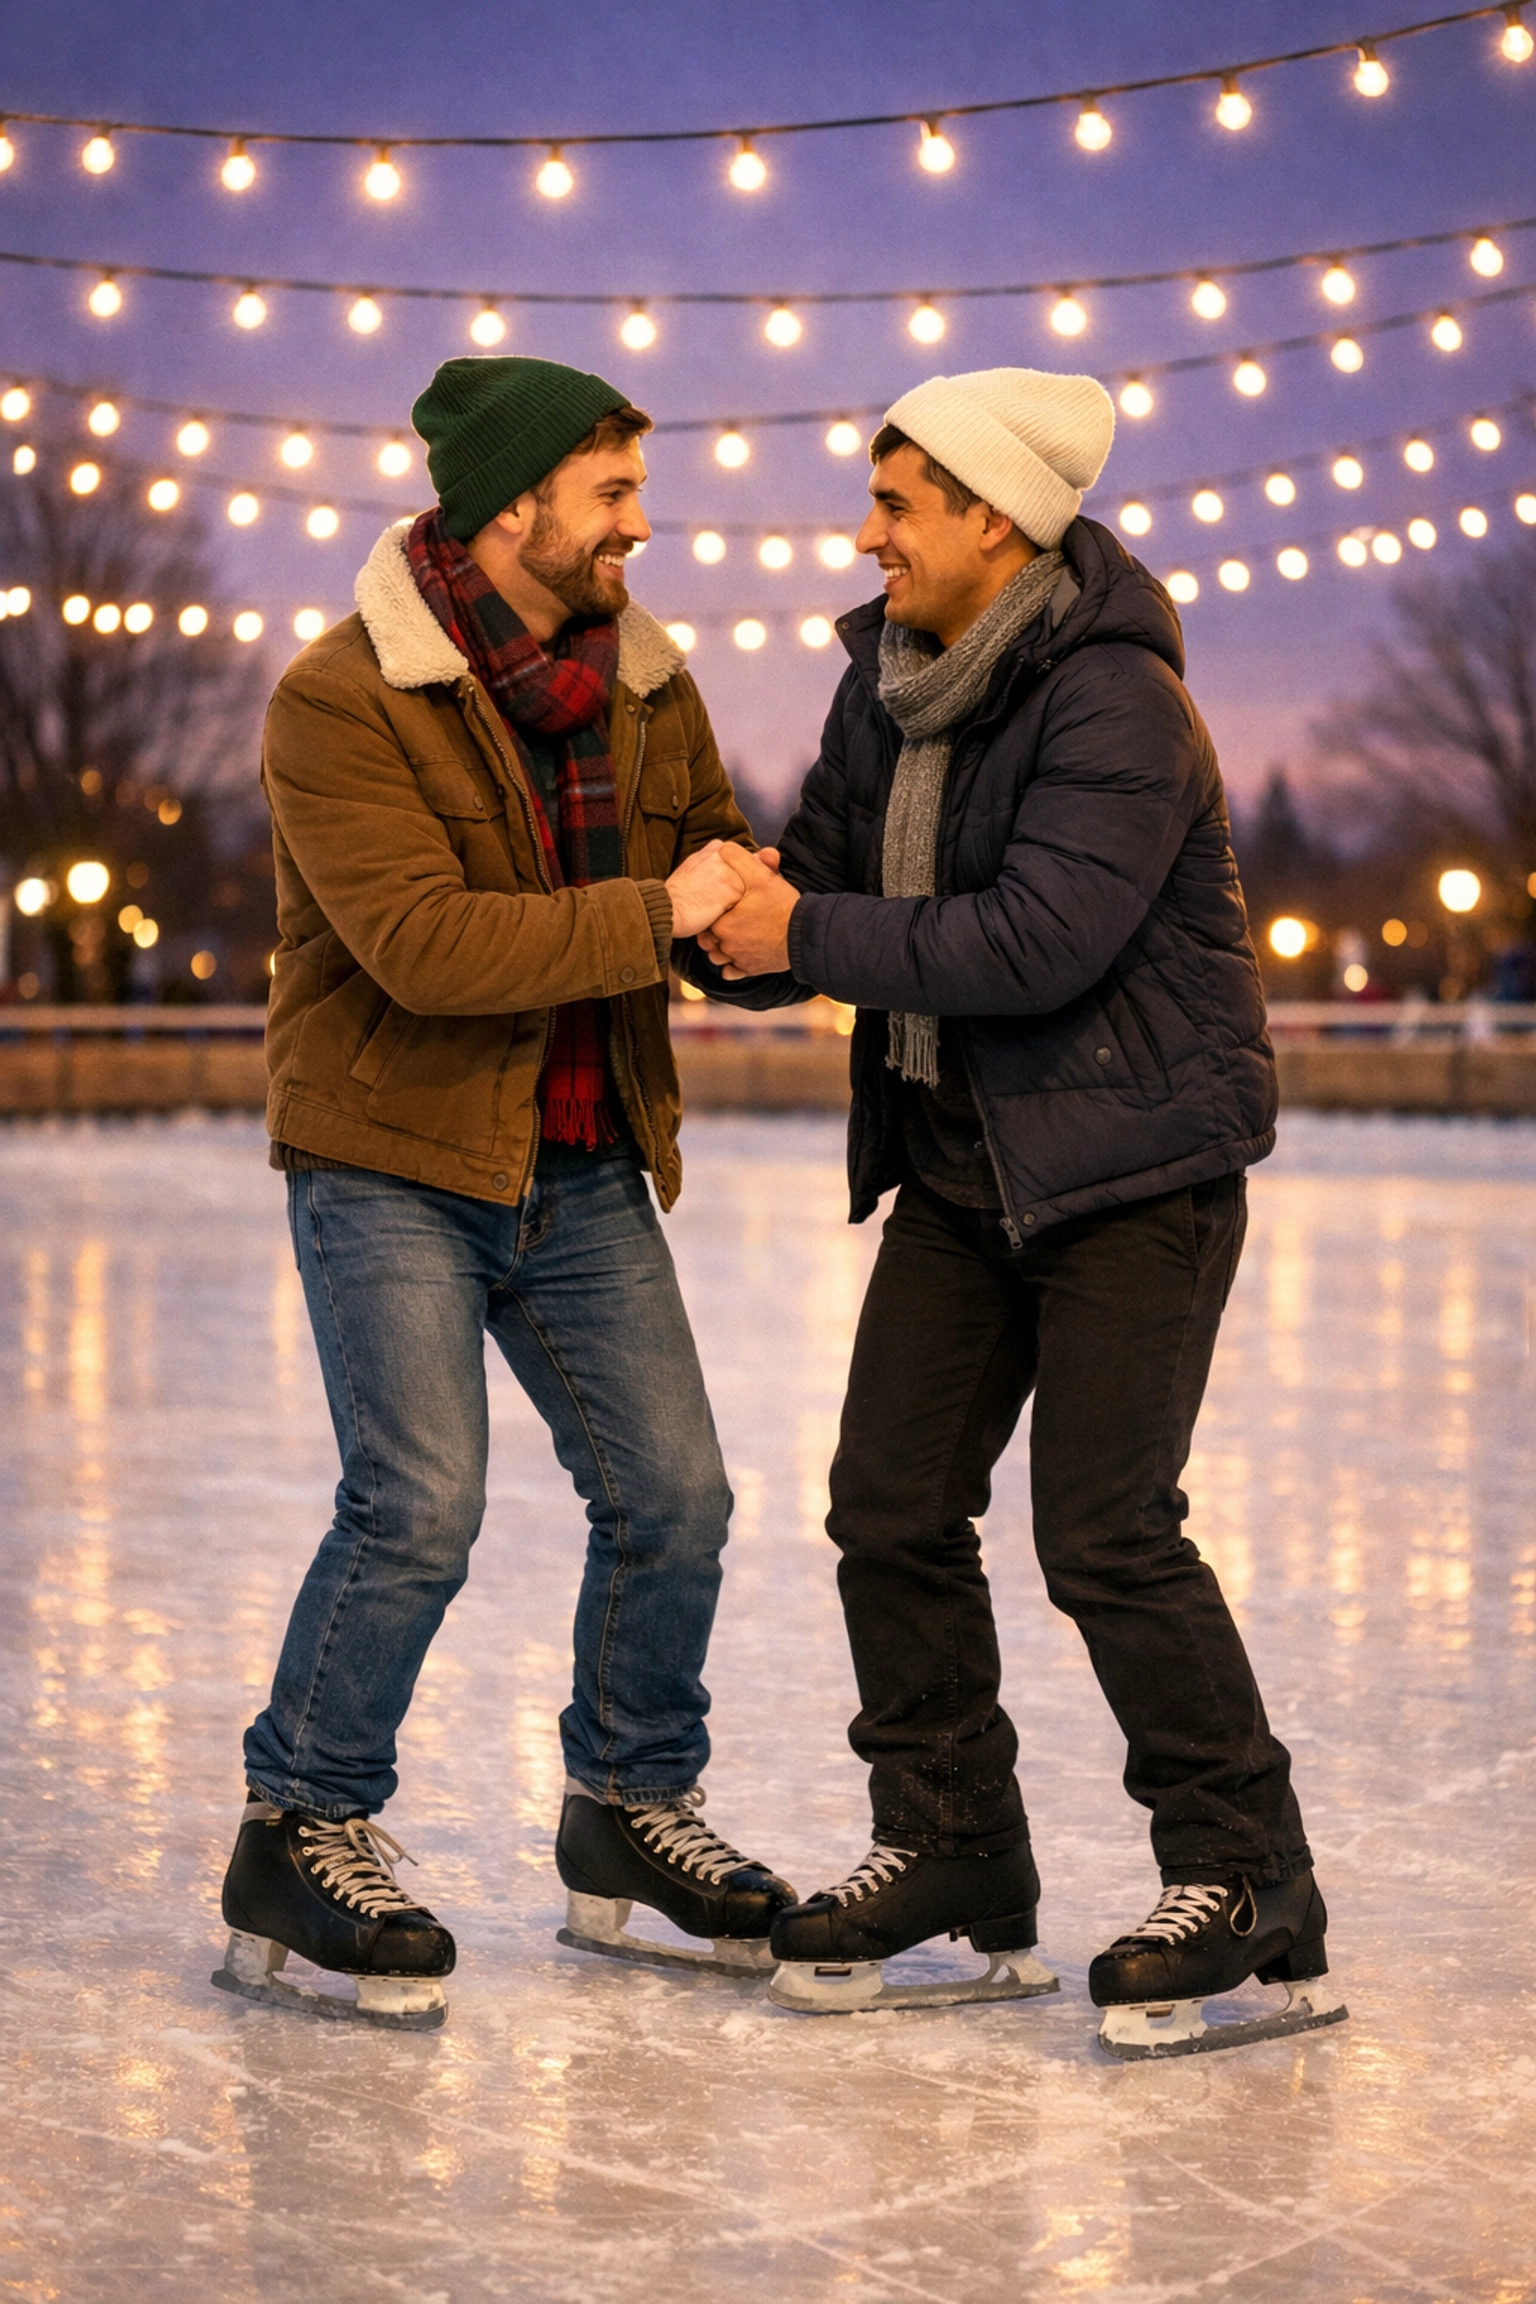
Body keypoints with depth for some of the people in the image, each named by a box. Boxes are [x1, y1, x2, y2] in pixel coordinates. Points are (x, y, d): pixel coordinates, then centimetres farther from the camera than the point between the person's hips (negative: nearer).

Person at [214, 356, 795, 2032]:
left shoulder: (646, 686, 7)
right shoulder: (341, 700, -15)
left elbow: (716, 870, 14)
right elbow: (422, 945, -25)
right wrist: (652, 916, -27)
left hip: (581, 1171, 7)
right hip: (392, 1157, -6)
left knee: (671, 1497, 5)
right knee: (418, 1510, -14)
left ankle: (631, 1822, 23)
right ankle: (299, 1846, 3)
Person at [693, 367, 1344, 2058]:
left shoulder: (1115, 703, -19)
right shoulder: (885, 686, 8)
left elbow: (1040, 939, -28)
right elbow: (821, 881, 12)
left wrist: (813, 936, -22)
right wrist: (739, 930, -11)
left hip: (1134, 1161, -8)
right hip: (958, 1159, 8)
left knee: (1106, 1534, -11)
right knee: (891, 1508, 6)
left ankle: (1246, 1885, 3)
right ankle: (950, 1852, 19)